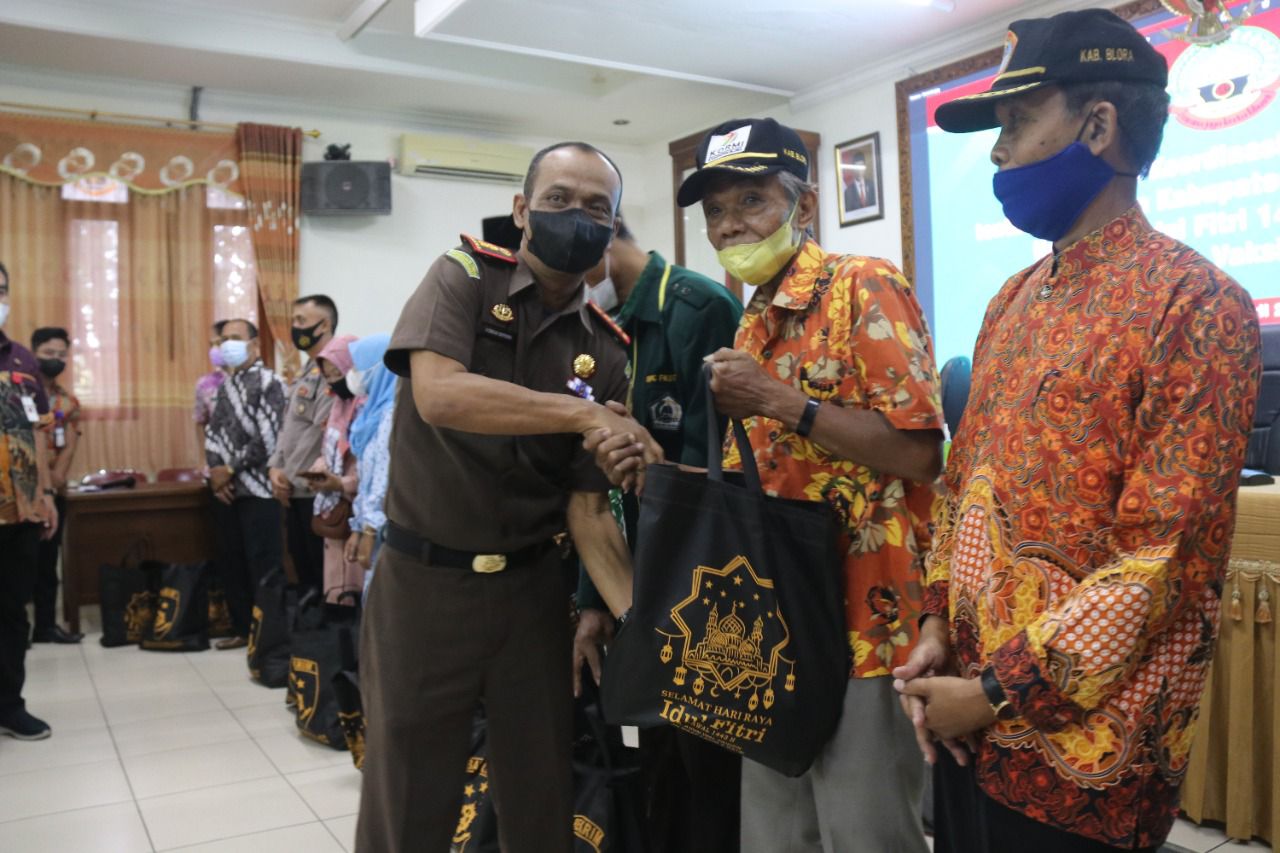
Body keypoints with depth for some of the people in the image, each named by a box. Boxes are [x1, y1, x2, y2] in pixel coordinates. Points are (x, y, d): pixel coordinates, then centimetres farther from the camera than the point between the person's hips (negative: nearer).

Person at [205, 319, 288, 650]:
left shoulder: (268, 383, -7)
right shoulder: (224, 385, 16)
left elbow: (268, 440, -15)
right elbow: (212, 434, 14)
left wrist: (229, 470, -12)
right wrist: (215, 474, -2)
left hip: (257, 490, -7)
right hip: (227, 491, 7)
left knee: (263, 566, -5)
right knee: (230, 563, 11)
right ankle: (243, 629, 22)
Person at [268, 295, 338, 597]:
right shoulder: (307, 371, 17)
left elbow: (322, 433, -20)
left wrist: (292, 477, -12)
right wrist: (276, 467, 5)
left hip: (315, 490, -9)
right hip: (295, 491, 9)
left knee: (322, 574, -1)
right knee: (303, 568, 16)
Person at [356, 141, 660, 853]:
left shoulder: (605, 354, 2)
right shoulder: (464, 276, -6)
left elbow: (589, 507, -3)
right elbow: (438, 394, -26)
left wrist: (639, 613, -17)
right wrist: (583, 413, -24)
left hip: (532, 587, 3)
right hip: (423, 582, -3)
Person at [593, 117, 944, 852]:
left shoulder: (865, 288, -11)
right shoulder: (753, 326, 13)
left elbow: (921, 453, -19)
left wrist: (780, 400, -20)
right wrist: (655, 468, 1)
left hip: (863, 621, -8)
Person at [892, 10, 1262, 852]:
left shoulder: (1195, 302, -14)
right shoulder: (1015, 301, 9)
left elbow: (1168, 560, -19)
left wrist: (1003, 694, -16)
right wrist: (938, 628, 2)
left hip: (1080, 747, -6)